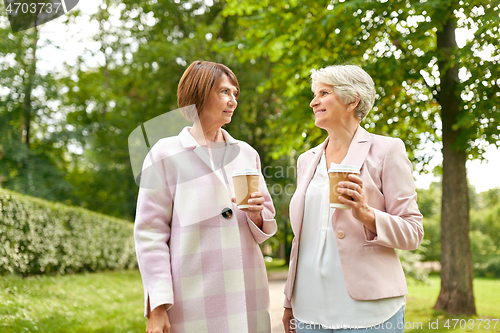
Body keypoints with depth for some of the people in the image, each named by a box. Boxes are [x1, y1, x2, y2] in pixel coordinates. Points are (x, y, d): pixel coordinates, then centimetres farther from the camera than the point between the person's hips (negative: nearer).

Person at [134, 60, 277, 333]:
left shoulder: (247, 154, 12)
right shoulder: (166, 154, -1)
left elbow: (267, 227, 16)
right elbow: (150, 233, -4)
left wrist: (257, 215, -8)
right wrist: (157, 309, -10)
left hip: (246, 296, 4)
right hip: (193, 303, -4)